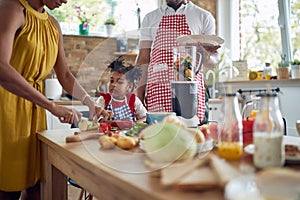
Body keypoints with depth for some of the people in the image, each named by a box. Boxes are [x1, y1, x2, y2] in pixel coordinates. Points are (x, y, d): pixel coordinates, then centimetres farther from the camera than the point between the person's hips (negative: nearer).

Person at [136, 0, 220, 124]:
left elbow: (212, 62, 9)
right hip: (157, 90, 1)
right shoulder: (150, 18, 14)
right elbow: (143, 59, 11)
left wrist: (207, 55, -15)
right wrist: (139, 95, 2)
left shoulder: (203, 17, 9)